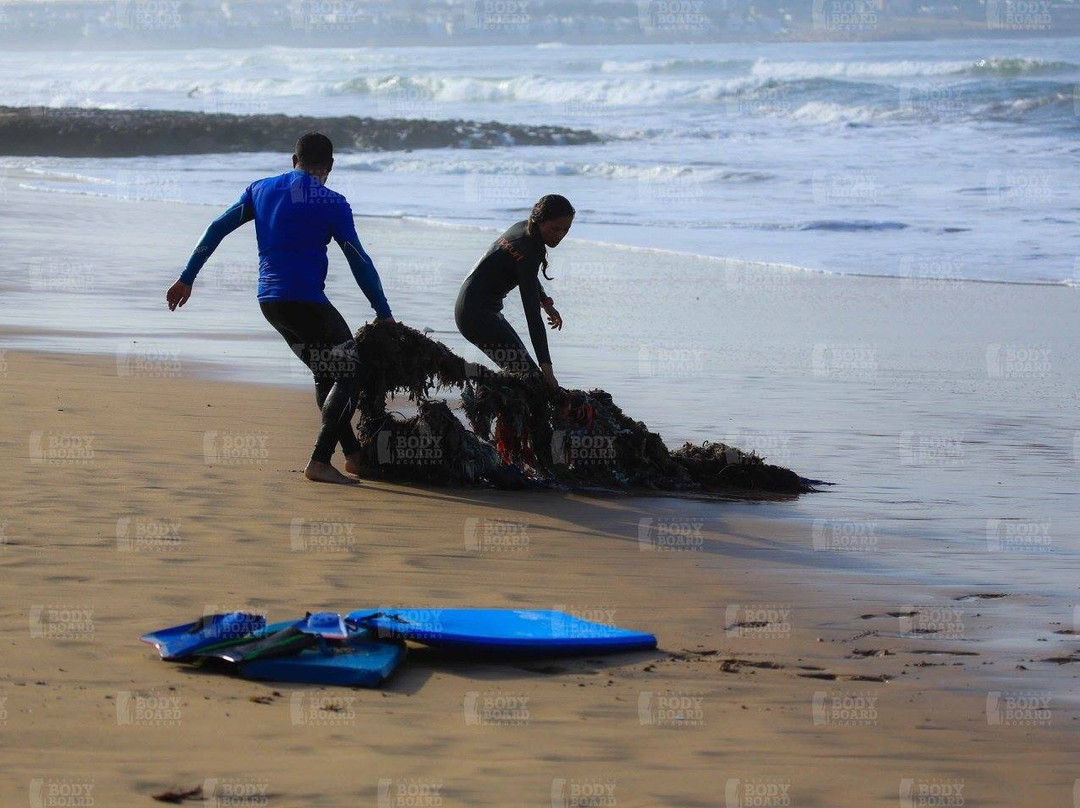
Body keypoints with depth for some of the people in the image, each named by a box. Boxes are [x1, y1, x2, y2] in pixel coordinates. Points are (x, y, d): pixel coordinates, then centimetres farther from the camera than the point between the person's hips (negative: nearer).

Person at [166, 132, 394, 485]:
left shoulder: (261, 189, 12)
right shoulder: (331, 202, -4)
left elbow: (217, 229, 12)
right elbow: (359, 261, -4)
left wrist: (186, 279, 17)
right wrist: (383, 313, 2)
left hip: (269, 301, 7)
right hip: (306, 300, -7)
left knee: (326, 374, 20)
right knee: (350, 373, 0)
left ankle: (353, 455, 23)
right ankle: (319, 461, -11)